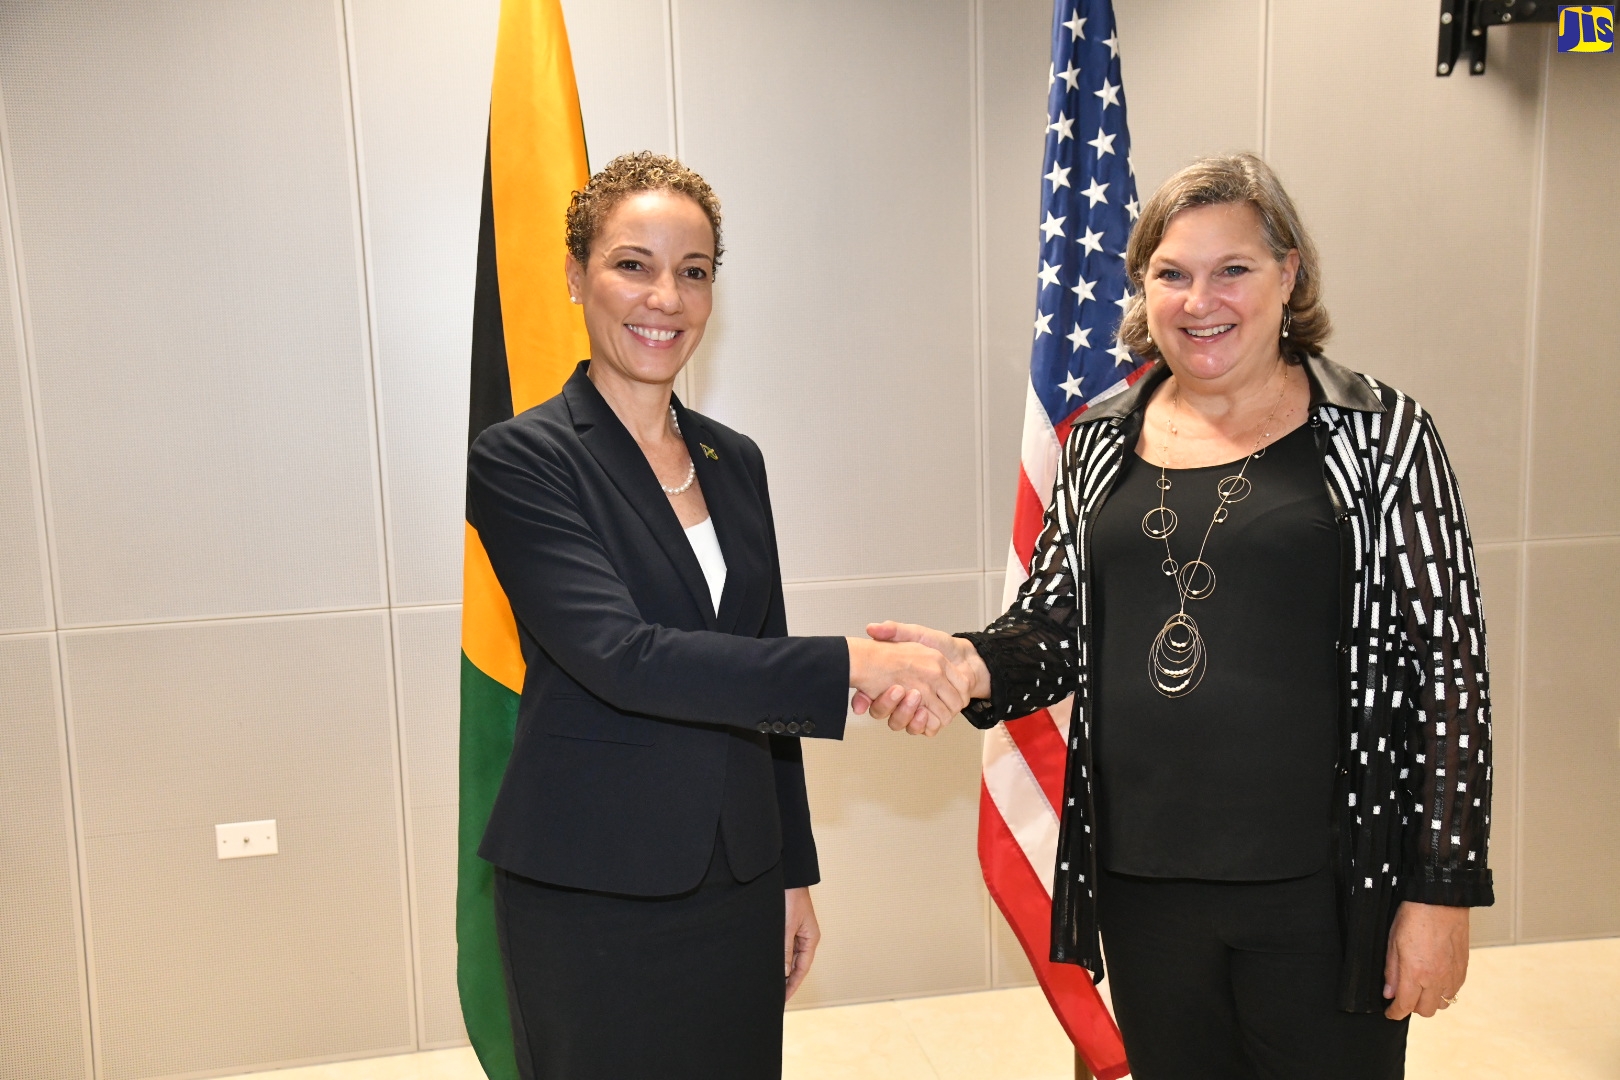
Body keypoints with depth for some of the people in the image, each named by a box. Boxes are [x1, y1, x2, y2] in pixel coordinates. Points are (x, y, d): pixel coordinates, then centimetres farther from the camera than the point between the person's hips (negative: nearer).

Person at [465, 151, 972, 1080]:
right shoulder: (521, 461, -10)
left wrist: (794, 873, 13)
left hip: (738, 883, 5)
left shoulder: (735, 461, 8)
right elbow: (618, 656, -23)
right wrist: (854, 665, -26)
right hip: (592, 898, -5)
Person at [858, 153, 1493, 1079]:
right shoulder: (1101, 442, 5)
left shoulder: (1380, 432, -4)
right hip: (1143, 883, 3)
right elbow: (1054, 629, 9)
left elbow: (1446, 664, -6)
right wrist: (972, 663, -13)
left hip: (1320, 889, -3)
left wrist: (1442, 891, -8)